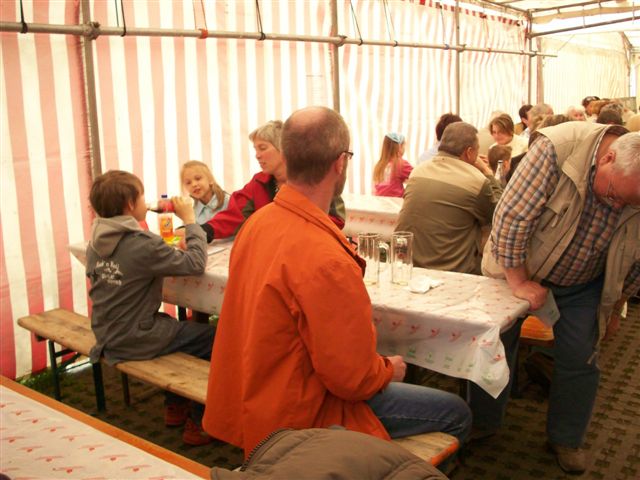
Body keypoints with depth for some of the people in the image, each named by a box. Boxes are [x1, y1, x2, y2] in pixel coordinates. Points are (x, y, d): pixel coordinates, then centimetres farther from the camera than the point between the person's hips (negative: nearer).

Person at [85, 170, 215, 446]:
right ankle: (198, 423, 11)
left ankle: (174, 407, 37)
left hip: (107, 336, 9)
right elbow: (196, 263, -21)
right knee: (213, 339, 2)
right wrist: (190, 221, -11)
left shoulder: (96, 241, 1)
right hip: (135, 340, -9)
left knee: (177, 326, 30)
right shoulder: (142, 244, -24)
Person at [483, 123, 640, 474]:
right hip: (518, 269, -2)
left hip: (583, 286, 3)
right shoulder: (558, 148, -34)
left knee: (580, 362, 6)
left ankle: (566, 439, 29)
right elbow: (511, 215, -30)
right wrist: (519, 282, -24)